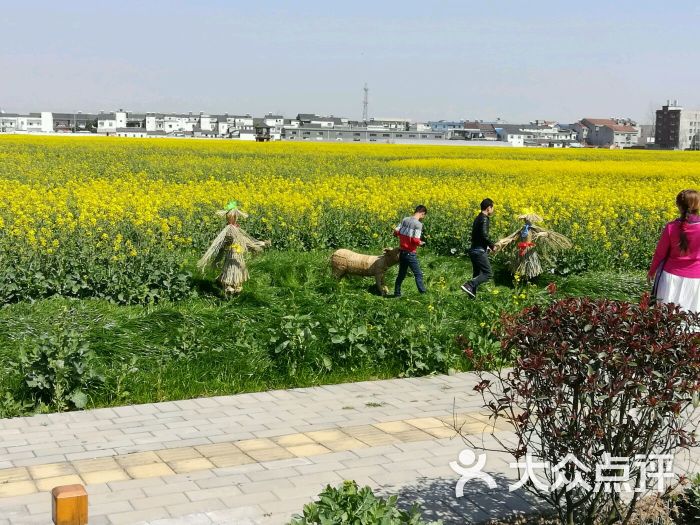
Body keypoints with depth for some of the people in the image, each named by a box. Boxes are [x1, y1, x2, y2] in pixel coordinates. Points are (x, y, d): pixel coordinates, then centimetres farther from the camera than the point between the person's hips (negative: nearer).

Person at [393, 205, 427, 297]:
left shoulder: (405, 220, 4)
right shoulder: (418, 224, -16)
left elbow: (395, 232, 3)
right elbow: (415, 240, -22)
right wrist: (420, 243, -1)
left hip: (402, 251, 7)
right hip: (410, 253, -7)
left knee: (401, 274, 18)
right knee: (418, 275, 2)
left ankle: (397, 293, 24)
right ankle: (423, 293, 2)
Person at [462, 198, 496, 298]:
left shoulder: (478, 218, 15)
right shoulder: (484, 219, -13)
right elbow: (484, 235, -24)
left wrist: (487, 245, 17)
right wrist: (492, 245, -10)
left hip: (474, 250, 9)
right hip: (480, 251, -9)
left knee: (477, 274, 13)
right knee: (488, 273, -7)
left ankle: (472, 295, 11)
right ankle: (469, 285, -19)